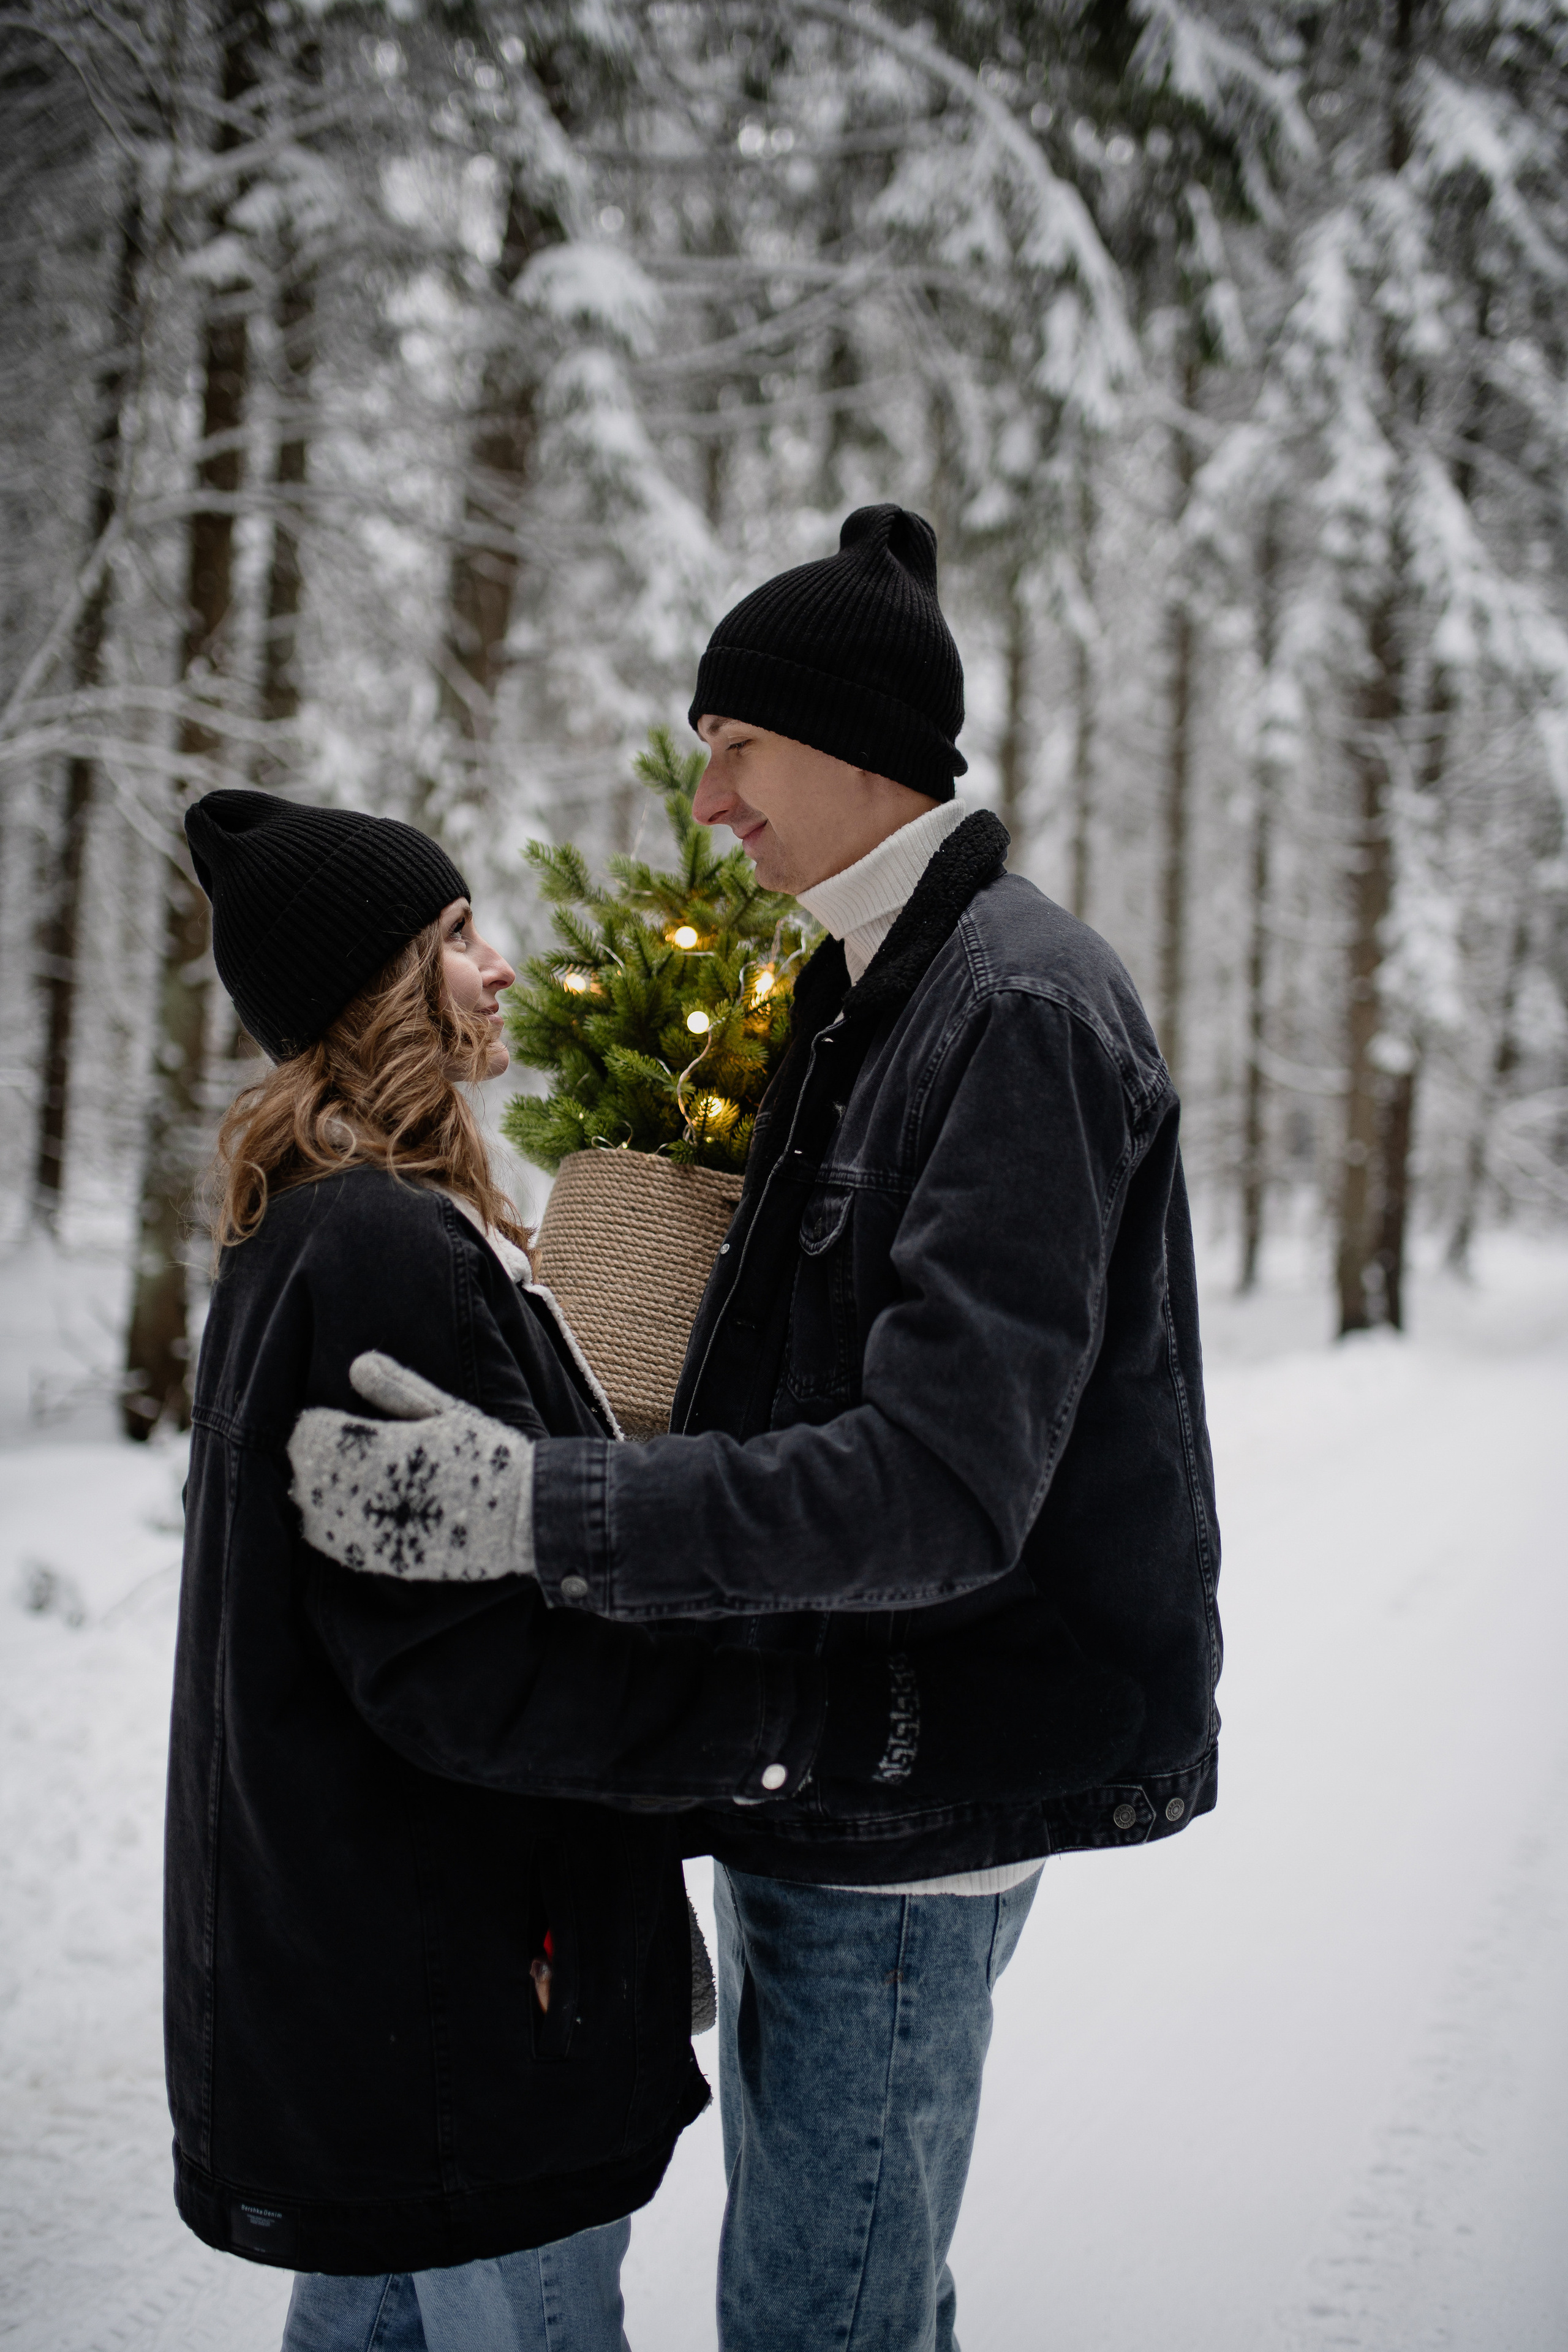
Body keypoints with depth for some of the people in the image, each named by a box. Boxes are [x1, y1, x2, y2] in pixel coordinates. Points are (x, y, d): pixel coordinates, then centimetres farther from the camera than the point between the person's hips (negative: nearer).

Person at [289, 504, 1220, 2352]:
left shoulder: (1018, 1011, -19)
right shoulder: (872, 995, 12)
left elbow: (941, 1487, -27)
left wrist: (523, 1505, -31)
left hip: (916, 1806, -10)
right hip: (834, 1768, 10)